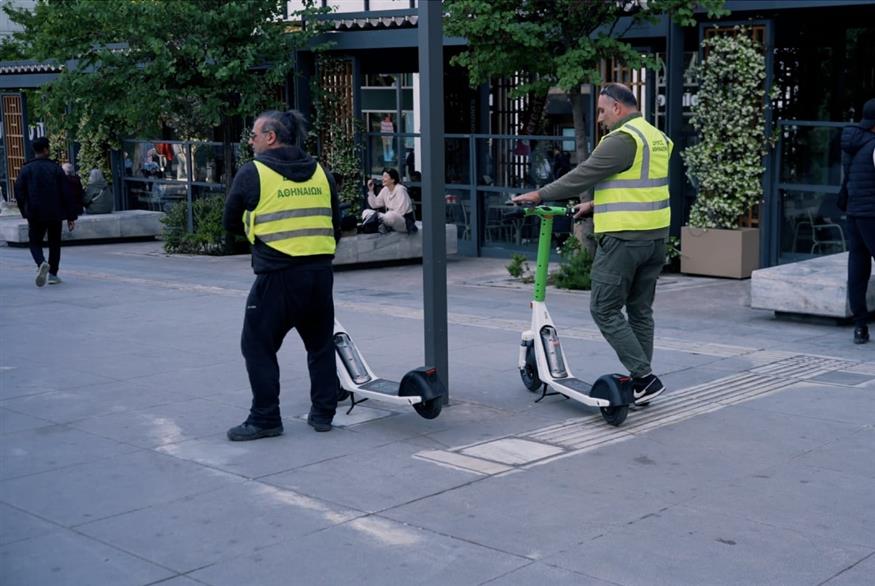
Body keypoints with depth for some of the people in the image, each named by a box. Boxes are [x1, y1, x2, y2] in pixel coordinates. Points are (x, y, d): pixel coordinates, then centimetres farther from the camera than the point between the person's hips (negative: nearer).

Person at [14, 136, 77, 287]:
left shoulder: (26, 169, -1)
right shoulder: (56, 168, -4)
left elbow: (19, 193, -1)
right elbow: (65, 194, -5)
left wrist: (26, 213, 12)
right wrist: (71, 217, -1)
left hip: (35, 215, 0)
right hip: (55, 214, 0)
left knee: (35, 242, 10)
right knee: (54, 243, 14)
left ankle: (41, 263, -19)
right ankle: (52, 274, 12)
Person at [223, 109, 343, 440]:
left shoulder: (252, 173, -3)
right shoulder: (319, 172, 11)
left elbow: (231, 223, 6)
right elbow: (337, 224, 15)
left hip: (278, 274, -5)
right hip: (321, 272, 5)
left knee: (258, 345, 6)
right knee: (320, 343, 18)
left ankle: (265, 419, 7)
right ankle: (323, 413, 22)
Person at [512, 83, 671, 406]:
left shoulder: (622, 139, -14)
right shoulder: (657, 138, 15)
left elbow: (582, 175, -13)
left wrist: (539, 195, -3)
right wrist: (595, 205, 26)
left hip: (623, 238, -9)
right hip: (655, 236, 9)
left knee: (605, 309, -2)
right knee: (641, 310, 14)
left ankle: (644, 378, -6)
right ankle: (641, 383, 19)